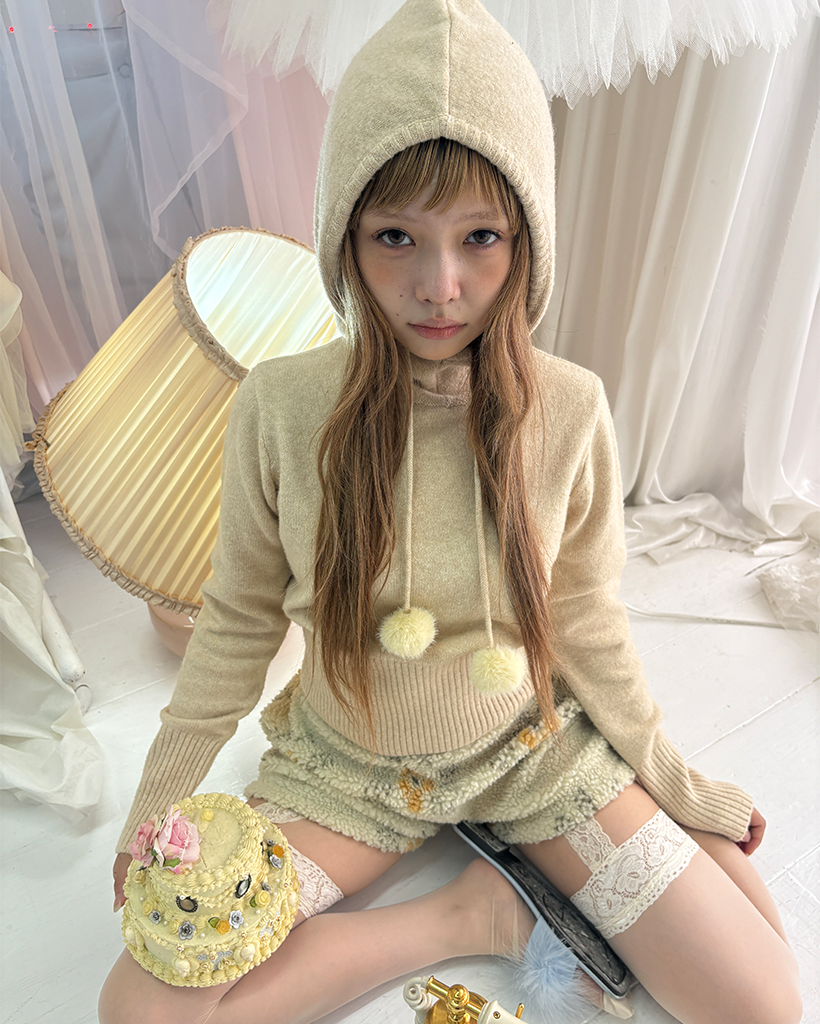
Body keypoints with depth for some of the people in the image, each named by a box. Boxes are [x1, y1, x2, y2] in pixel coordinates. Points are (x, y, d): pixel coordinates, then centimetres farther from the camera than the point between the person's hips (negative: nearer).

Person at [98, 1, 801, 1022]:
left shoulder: (569, 411, -15)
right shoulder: (280, 407, -18)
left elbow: (583, 624, -2)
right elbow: (238, 621, -4)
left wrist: (675, 784, 4)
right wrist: (159, 804, -2)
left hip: (528, 742, 1)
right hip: (348, 760, 1)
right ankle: (467, 913, 1)